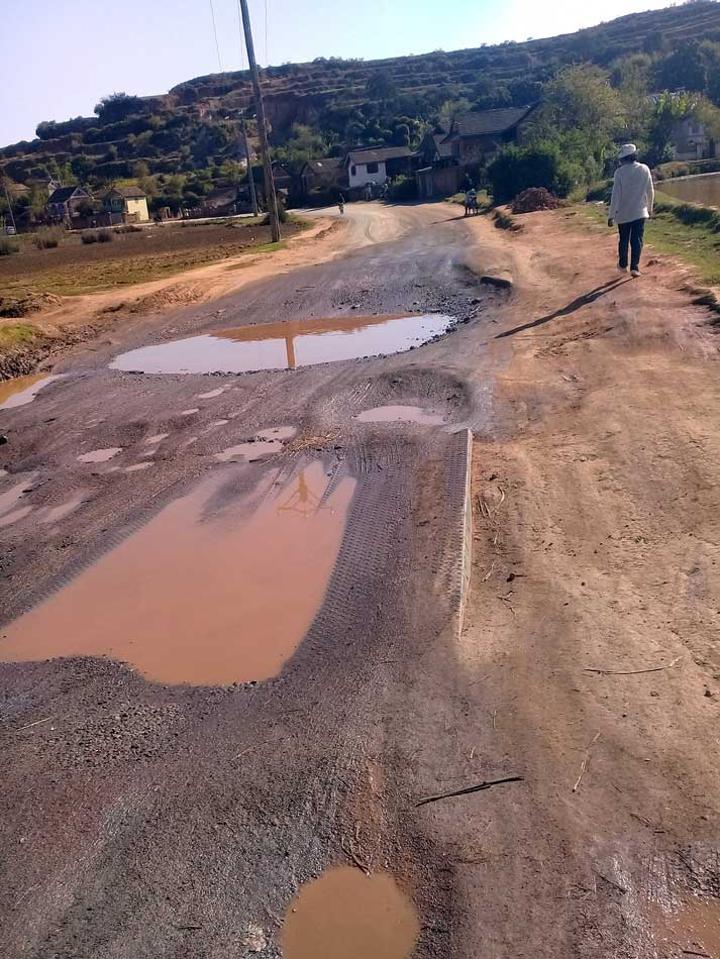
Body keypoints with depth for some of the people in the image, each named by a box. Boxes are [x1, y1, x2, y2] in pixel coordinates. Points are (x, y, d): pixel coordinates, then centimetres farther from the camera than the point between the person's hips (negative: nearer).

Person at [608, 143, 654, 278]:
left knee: (623, 240, 15)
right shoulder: (645, 169, -1)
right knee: (637, 240, 4)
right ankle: (634, 267, -4)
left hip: (623, 212, -1)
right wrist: (650, 208, 18)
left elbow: (616, 195, -12)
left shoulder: (620, 172, -11)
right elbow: (650, 191, 4)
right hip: (640, 212, 1)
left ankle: (623, 265, 27)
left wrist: (611, 215, -7)